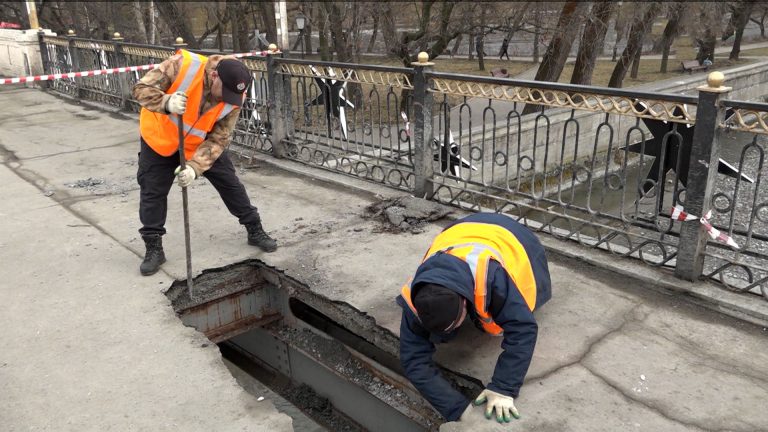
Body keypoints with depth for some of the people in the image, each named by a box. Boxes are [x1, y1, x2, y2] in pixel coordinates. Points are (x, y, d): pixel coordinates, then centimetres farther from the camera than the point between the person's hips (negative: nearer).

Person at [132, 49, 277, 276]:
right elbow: (141, 89, -28)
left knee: (230, 183, 4)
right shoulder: (182, 65, -34)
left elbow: (218, 139, -22)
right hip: (160, 138, -1)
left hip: (201, 143, 2)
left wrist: (195, 166, -35)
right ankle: (153, 248, 15)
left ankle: (255, 230, 21)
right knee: (152, 192, 1)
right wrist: (167, 102, -49)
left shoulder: (233, 98, -24)